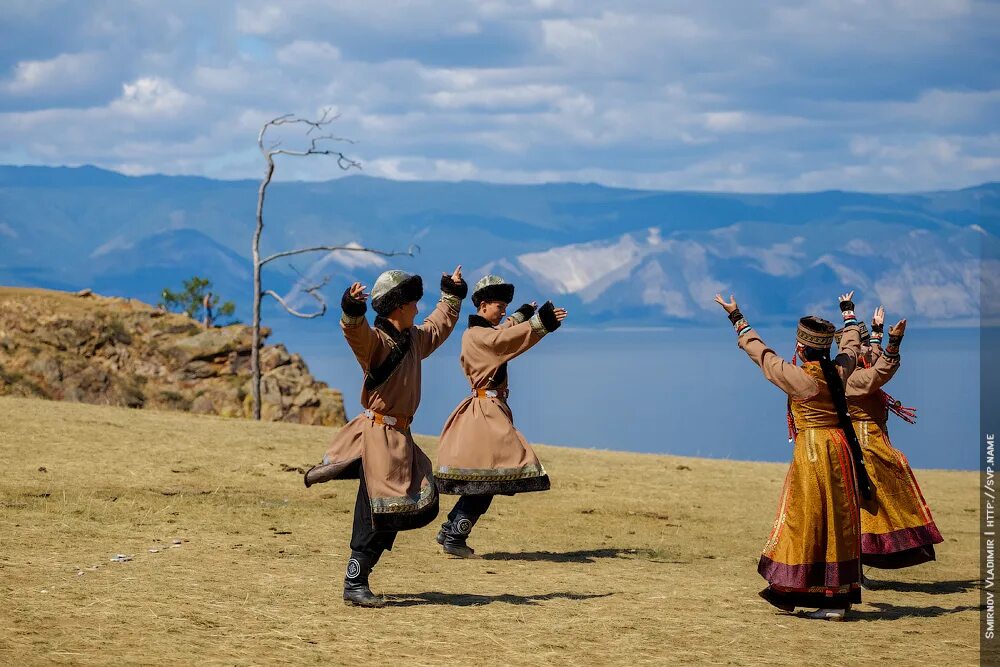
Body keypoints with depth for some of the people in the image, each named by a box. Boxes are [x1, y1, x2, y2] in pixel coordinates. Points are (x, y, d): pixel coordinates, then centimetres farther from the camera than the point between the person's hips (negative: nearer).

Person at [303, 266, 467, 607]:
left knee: (420, 503, 11)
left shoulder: (413, 338, 13)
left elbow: (439, 326, 34)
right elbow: (356, 332, -37)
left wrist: (452, 295, 40)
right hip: (380, 434, -9)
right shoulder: (375, 339, -14)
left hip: (401, 437, 9)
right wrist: (352, 309, -56)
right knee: (380, 513, -9)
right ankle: (355, 585, -4)